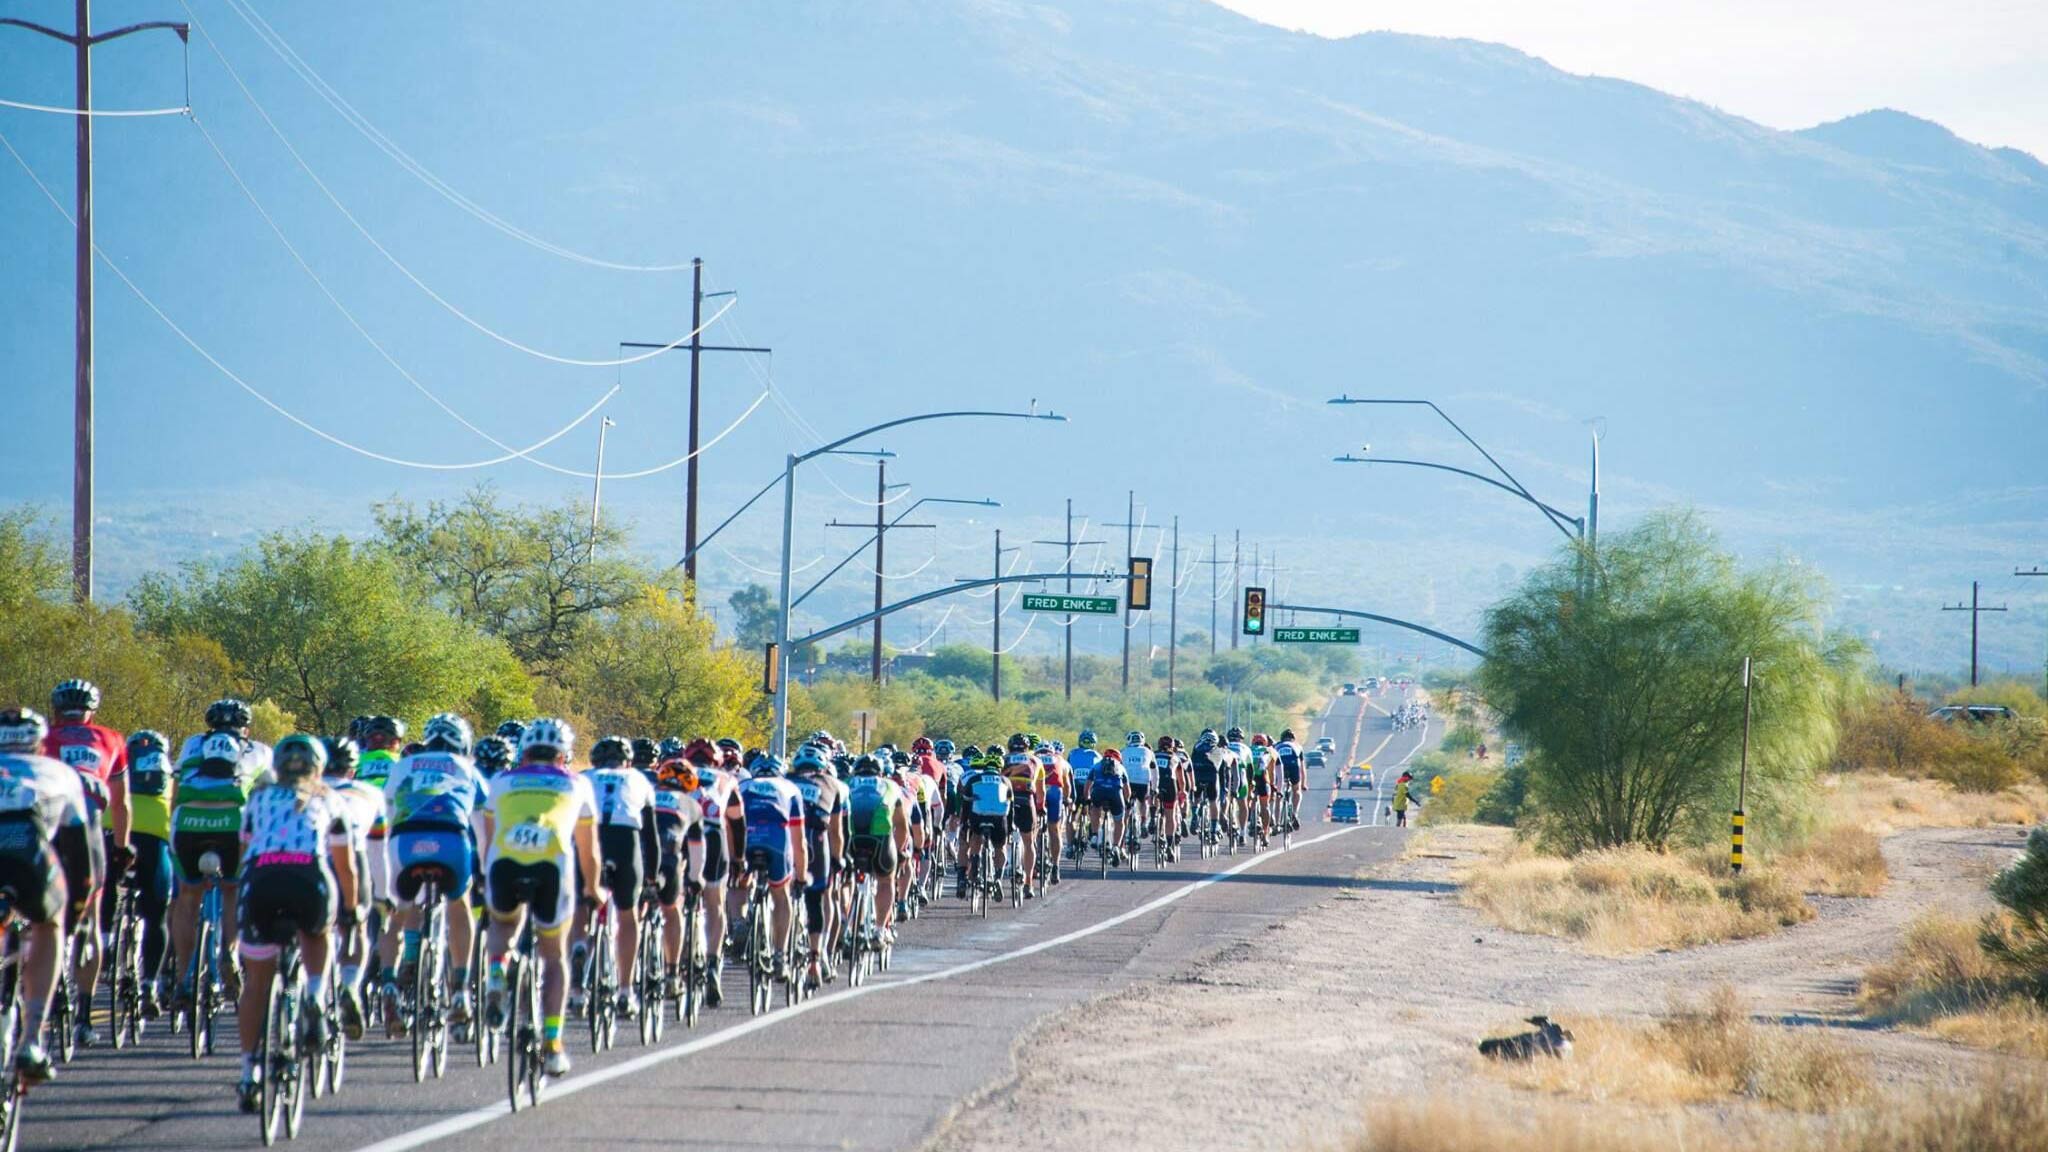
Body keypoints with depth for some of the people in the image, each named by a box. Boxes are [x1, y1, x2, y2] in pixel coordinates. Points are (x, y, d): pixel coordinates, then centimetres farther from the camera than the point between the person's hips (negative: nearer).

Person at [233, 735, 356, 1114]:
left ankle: (249, 1075, 12)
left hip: (261, 879, 0)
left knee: (257, 981, 16)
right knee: (318, 937, 34)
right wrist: (352, 911, 52)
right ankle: (316, 1000, 8)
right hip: (310, 878, 0)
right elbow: (346, 867, 36)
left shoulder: (260, 798, 31)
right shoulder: (328, 800, 29)